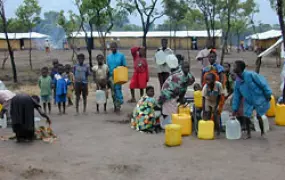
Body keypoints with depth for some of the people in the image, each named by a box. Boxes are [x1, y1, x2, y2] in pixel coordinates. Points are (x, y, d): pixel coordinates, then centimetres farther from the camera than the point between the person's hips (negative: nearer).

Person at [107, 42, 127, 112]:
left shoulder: (121, 55, -1)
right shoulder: (108, 57, 10)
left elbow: (124, 66, 1)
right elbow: (108, 67, 14)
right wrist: (107, 78, 10)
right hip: (111, 76, 4)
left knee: (118, 90, -12)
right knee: (113, 91, 8)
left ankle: (118, 105, -7)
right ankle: (115, 105, 19)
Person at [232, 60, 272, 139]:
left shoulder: (250, 75, -23)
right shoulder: (237, 81, -3)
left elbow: (262, 83, -16)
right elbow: (237, 96, 5)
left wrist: (268, 94, -12)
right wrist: (235, 109, 6)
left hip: (259, 99, -5)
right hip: (248, 101, 5)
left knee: (258, 116, -1)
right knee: (246, 116, -2)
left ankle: (262, 132, 22)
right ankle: (248, 134, 14)